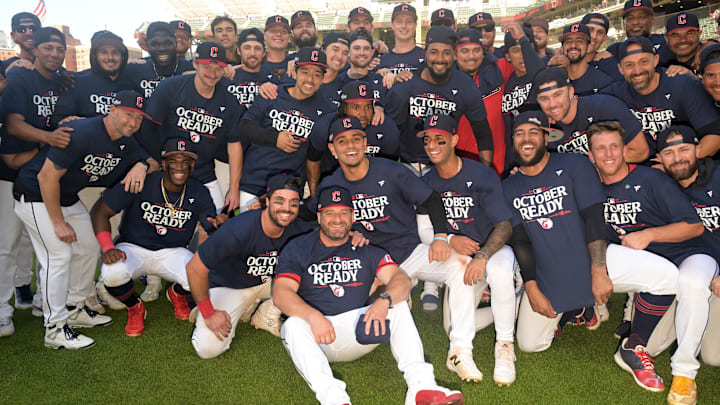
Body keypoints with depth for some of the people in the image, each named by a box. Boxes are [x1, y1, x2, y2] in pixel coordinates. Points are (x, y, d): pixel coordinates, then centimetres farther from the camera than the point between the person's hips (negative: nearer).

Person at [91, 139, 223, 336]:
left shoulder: (199, 194, -8)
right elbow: (100, 212, -12)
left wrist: (221, 225, -32)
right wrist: (108, 249, -26)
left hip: (172, 252, 2)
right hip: (133, 248, -1)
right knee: (113, 273, -35)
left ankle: (177, 293, 16)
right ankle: (135, 308, 4)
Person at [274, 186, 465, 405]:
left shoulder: (366, 249, 8)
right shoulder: (298, 248, 3)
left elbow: (401, 280, -7)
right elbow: (281, 293, -11)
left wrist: (383, 301, -30)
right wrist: (313, 316, -30)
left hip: (356, 330, 2)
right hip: (315, 336, -2)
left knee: (398, 305, -17)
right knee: (293, 326, -32)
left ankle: (421, 386, -29)